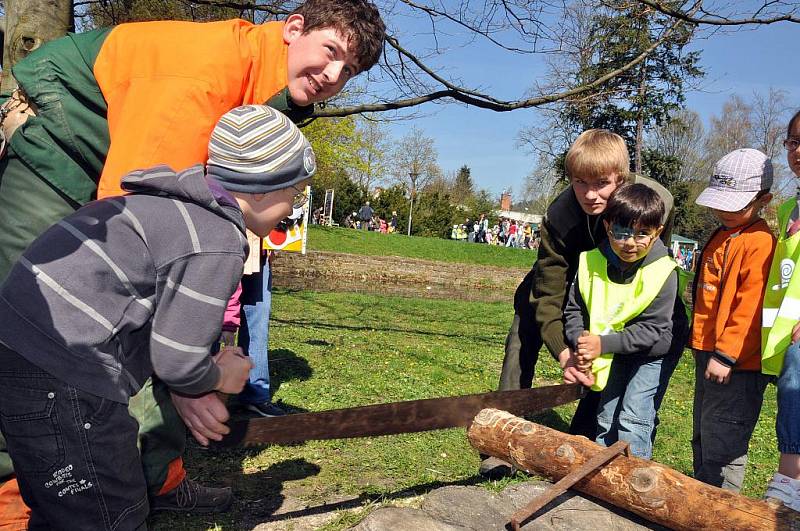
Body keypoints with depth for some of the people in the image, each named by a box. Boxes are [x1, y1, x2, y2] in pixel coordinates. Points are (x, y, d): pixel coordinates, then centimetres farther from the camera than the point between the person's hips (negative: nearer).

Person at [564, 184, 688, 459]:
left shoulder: (663, 272, -26)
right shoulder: (591, 262, -15)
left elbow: (652, 329, -26)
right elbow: (574, 309, -7)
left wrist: (603, 343, -33)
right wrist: (580, 340, -26)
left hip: (655, 351, -4)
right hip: (617, 352, 5)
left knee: (634, 418, -11)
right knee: (606, 416, 12)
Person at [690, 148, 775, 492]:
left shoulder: (759, 243, -17)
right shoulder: (722, 237, 15)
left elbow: (750, 307, -22)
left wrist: (725, 354, -22)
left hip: (736, 362, -10)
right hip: (709, 353, 10)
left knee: (722, 443, 0)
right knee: (702, 438, 20)